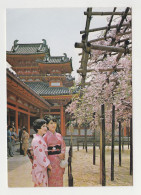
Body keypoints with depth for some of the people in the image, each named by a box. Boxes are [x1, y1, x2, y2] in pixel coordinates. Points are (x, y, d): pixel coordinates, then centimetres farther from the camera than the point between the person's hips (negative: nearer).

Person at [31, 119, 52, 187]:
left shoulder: (40, 139, 11)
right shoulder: (37, 140, -20)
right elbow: (41, 156, -21)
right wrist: (49, 166, -11)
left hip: (42, 168, 10)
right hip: (39, 168, -10)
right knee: (41, 185, -1)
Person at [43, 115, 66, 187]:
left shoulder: (59, 135, 9)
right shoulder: (46, 136, -6)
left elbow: (63, 146, 11)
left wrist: (62, 153, -9)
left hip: (59, 160, 5)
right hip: (51, 160, -5)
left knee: (59, 179, 10)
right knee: (52, 180, 0)